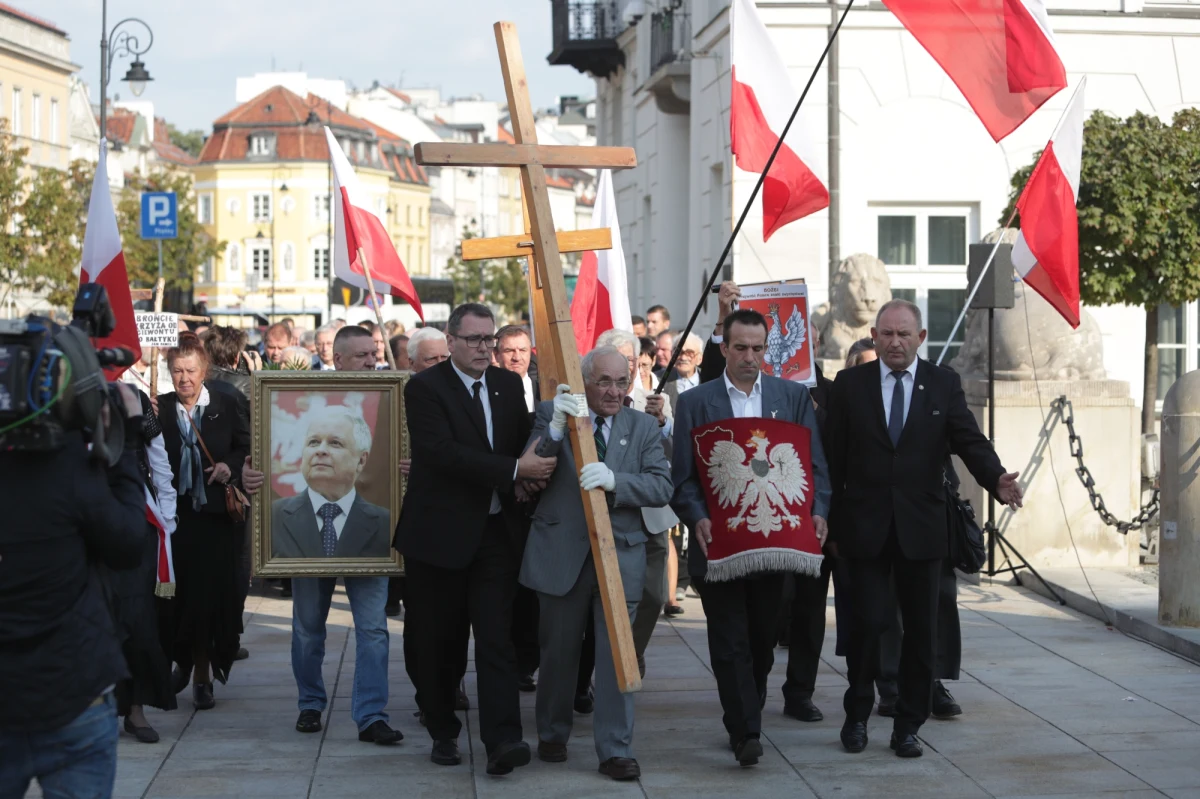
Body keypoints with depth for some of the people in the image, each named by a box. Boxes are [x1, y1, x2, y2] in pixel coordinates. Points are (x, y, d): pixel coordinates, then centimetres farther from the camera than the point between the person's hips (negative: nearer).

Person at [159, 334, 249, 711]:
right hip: (176, 513, 0)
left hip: (216, 514, 0)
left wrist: (231, 466, -7)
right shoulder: (159, 408, 3)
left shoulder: (226, 405, 4)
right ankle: (184, 660, 27)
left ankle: (203, 674, 11)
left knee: (212, 592, 0)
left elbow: (247, 447, 11)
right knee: (178, 591, 3)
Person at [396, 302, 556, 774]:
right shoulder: (425, 388, -9)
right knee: (440, 642, 8)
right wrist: (514, 469, -25)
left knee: (496, 638, -6)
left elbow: (524, 441, 19)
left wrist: (531, 472, -5)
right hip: (440, 534, -3)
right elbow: (443, 451, -22)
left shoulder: (508, 385, 9)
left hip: (497, 531, 3)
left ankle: (502, 740, -11)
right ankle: (443, 731, 24)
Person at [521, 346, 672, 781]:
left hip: (620, 553, 1)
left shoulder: (643, 427, 6)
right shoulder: (552, 414, 1)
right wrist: (555, 428, -27)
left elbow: (661, 487, -6)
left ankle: (615, 750, 5)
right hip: (563, 553, -1)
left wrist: (614, 480, -24)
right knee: (558, 651, 12)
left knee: (617, 654, -2)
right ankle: (552, 735, 31)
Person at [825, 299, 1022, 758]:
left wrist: (996, 479, -22)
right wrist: (829, 520, -1)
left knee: (921, 630, 5)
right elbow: (834, 456, 3)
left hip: (921, 527, 1)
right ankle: (857, 716, 17)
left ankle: (908, 727, 17)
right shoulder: (849, 385, 3)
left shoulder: (944, 384, 5)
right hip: (864, 526, -1)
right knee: (869, 622, -4)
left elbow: (969, 441, -3)